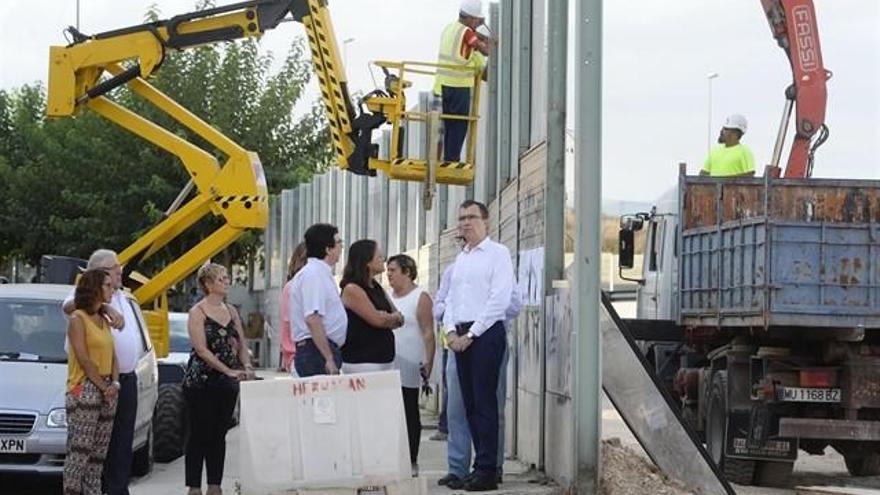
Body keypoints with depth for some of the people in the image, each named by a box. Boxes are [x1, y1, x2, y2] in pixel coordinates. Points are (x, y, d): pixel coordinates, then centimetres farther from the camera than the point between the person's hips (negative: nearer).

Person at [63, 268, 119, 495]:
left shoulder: (104, 321, 17)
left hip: (107, 390, 8)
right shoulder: (77, 319, -7)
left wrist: (115, 383, -1)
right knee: (79, 451, -9)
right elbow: (84, 359, -13)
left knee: (99, 451, 8)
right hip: (83, 390, -8)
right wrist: (103, 386, -12)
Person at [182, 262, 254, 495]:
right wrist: (228, 371, -20)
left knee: (219, 434, 8)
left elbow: (241, 345, 14)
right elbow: (201, 349, -15)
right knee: (200, 434, -3)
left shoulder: (231, 311, 13)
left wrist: (246, 367, -5)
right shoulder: (197, 312, -7)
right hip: (201, 381, -6)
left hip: (227, 384, 6)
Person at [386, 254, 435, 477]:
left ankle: (411, 462, 6)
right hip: (387, 365, 6)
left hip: (408, 367, -6)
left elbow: (428, 333, -9)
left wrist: (428, 362, -17)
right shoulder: (388, 297, 15)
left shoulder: (420, 298, -4)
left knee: (410, 413, 1)